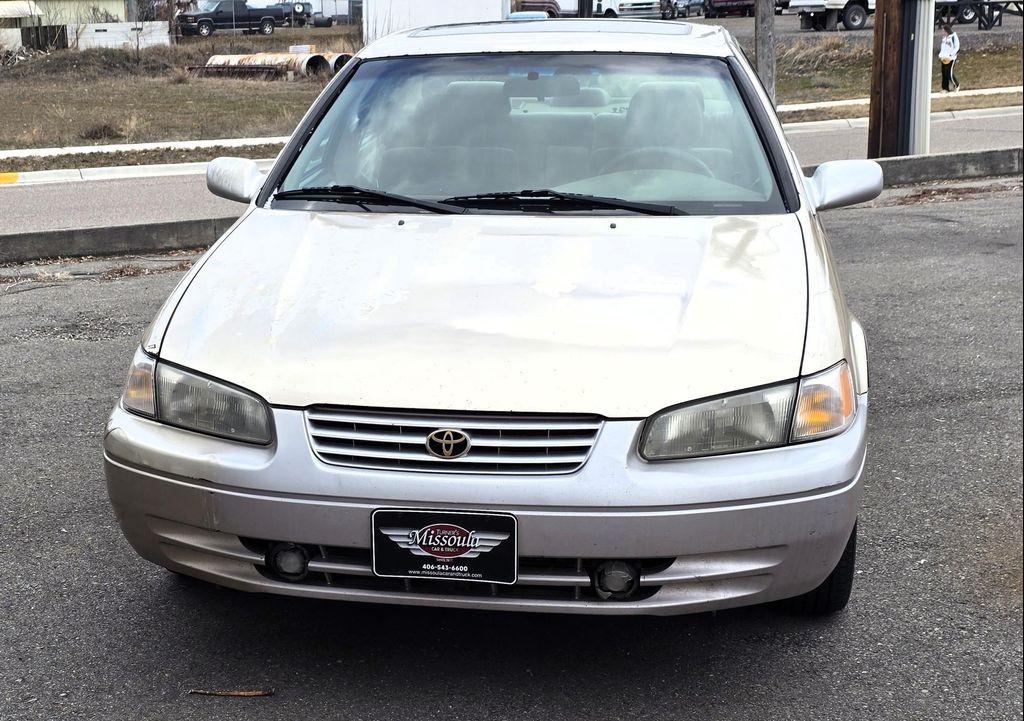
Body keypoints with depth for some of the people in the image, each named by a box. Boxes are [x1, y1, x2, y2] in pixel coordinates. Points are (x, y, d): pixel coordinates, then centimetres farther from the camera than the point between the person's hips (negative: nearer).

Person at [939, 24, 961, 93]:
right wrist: (940, 55, 8)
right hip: (944, 59, 7)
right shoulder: (944, 38, 12)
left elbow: (956, 48, -13)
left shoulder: (954, 37, -11)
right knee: (944, 73, 5)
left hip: (951, 58, -7)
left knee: (949, 73, -10)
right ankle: (945, 88, 12)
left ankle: (956, 85, 12)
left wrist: (950, 55, -19)